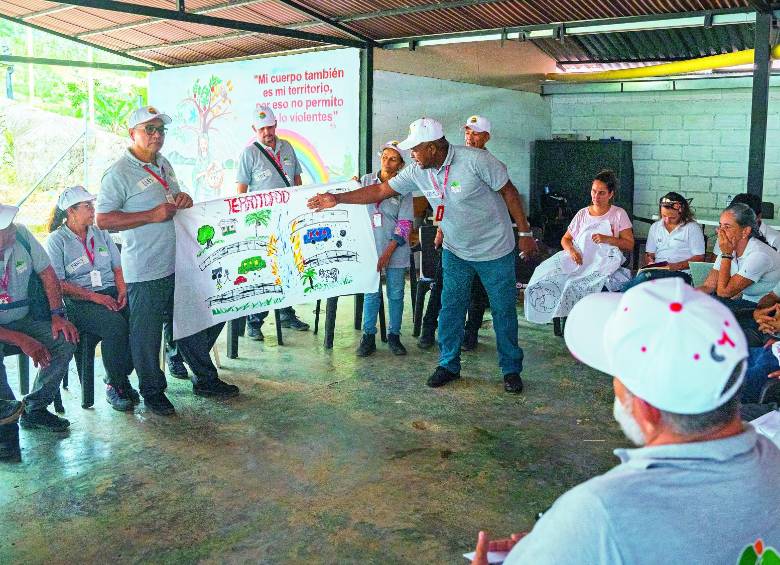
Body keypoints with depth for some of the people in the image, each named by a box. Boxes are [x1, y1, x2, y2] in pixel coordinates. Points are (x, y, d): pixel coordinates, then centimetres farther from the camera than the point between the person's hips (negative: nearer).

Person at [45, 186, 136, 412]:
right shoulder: (56, 240, 1)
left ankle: (123, 378, -9)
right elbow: (58, 283, -7)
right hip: (78, 303, -5)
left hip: (111, 293, 5)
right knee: (116, 325, -33)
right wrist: (94, 296, -16)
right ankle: (114, 385, -15)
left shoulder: (100, 234, 19)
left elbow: (118, 267, 18)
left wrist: (122, 291, -2)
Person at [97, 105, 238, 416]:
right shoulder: (119, 174, -12)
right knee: (147, 334, 4)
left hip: (177, 264, 8)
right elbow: (103, 219, -17)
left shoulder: (163, 164, 14)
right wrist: (153, 215, -21)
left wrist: (184, 200, 2)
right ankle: (152, 392, 21)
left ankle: (205, 379, 31)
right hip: (145, 271, -8)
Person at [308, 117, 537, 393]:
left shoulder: (475, 160, -24)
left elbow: (509, 192, -15)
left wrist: (525, 233, -12)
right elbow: (380, 190, -4)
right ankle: (449, 365, 23)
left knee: (504, 310, 5)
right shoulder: (417, 172, -9)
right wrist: (337, 198, -11)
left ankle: (511, 370, 19)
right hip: (455, 252, 5)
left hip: (495, 251, -4)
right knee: (450, 309, 7)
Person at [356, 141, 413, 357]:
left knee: (395, 294, 6)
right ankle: (368, 337, 10)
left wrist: (388, 253, -13)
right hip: (370, 246, 1)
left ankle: (394, 336, 18)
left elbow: (404, 225, -6)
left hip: (395, 249, -1)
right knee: (371, 293, 2)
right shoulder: (366, 181, 6)